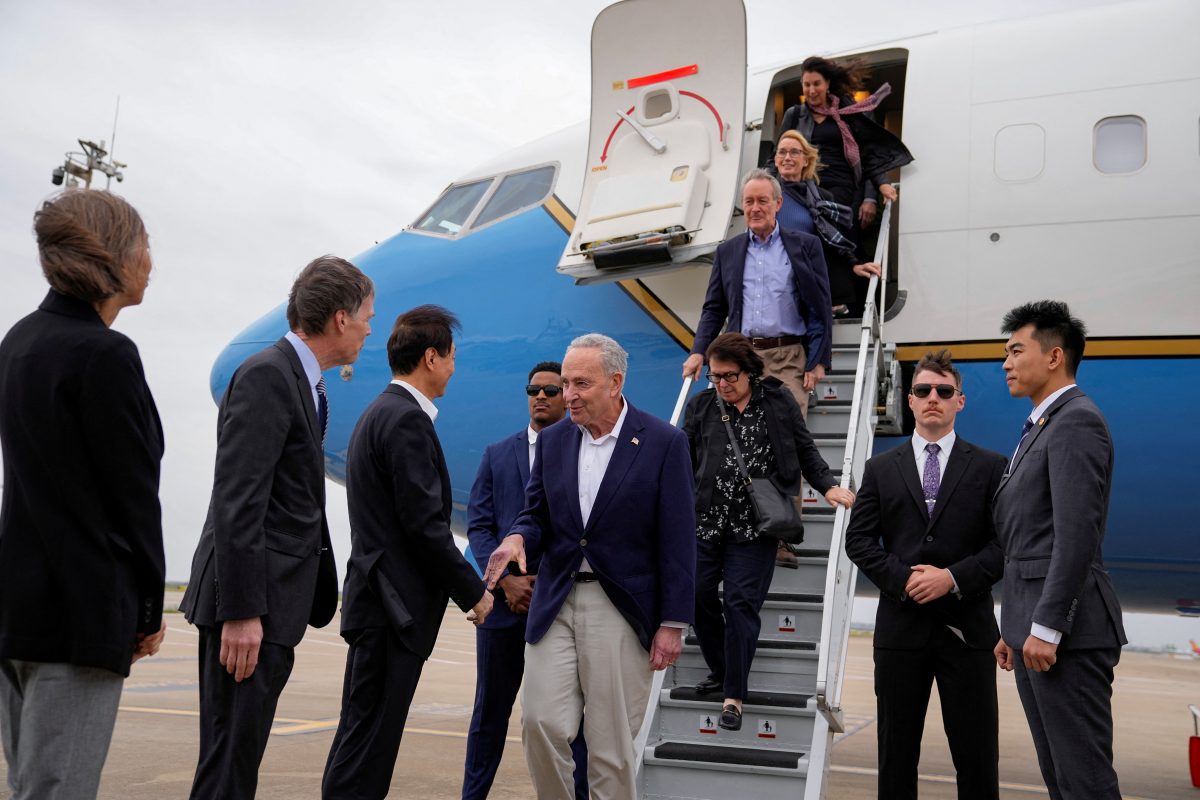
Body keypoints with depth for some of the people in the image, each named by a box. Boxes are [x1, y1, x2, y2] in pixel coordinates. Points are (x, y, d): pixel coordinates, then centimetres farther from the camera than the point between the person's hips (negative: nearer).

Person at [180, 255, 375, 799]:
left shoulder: (298, 379, 15)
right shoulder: (268, 376, -14)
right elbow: (237, 502, -20)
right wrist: (241, 611, -23)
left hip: (275, 595, 10)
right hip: (252, 597, -10)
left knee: (240, 752, 15)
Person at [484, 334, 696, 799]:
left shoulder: (663, 443, -6)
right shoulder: (553, 440, 7)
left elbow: (677, 541, -6)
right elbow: (536, 515, 13)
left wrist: (672, 624, -9)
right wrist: (518, 538, -12)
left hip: (622, 609, -4)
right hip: (554, 604, 4)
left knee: (612, 742, 3)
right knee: (541, 723, -2)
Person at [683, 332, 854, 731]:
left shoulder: (778, 401, 3)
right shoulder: (701, 405, 7)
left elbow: (805, 451, 9)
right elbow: (685, 459, 9)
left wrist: (829, 486, -2)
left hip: (754, 525, -3)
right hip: (705, 521, 3)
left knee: (741, 602, -4)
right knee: (698, 593, 6)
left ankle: (734, 694, 7)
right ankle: (720, 669, 31)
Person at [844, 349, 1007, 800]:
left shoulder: (990, 467, 4)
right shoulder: (881, 469, 9)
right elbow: (859, 540, 4)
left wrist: (954, 577, -14)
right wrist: (902, 579, -10)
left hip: (966, 626, -1)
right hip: (901, 625, 2)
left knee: (976, 754, 4)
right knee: (896, 753, 10)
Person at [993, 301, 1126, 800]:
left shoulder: (1076, 422, -11)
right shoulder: (1041, 427, 19)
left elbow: (1077, 533, -21)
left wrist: (1047, 628, -22)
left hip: (1066, 631, -10)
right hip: (1036, 627, 10)